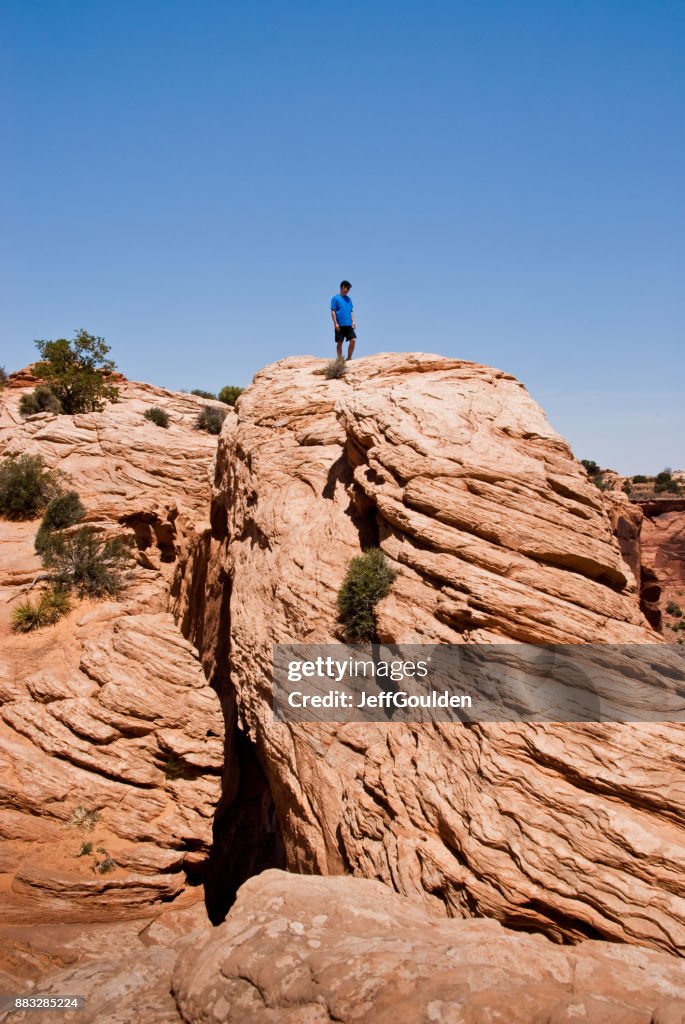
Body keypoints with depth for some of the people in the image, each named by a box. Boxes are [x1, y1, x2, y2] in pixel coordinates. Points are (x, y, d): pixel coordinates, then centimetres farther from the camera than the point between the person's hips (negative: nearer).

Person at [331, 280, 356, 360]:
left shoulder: (348, 299, 16)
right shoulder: (335, 298, -1)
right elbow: (333, 312, -5)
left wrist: (353, 321, 9)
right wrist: (335, 323, -12)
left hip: (349, 325, 5)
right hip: (340, 325, -5)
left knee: (353, 340, -5)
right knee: (340, 342, -1)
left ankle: (349, 358, 5)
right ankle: (340, 360, 5)